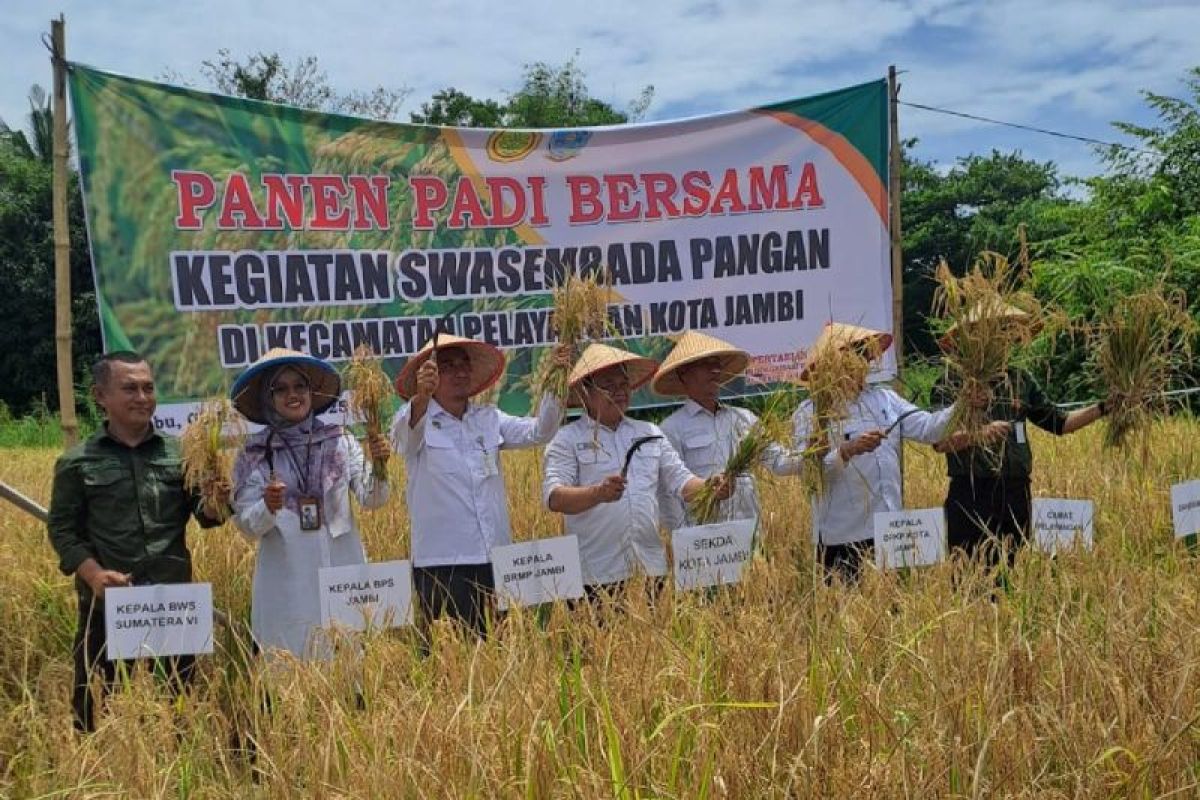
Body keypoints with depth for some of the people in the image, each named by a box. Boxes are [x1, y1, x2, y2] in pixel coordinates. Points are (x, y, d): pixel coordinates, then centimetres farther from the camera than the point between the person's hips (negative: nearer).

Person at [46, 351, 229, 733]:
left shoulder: (180, 453, 3)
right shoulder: (77, 462, -1)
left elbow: (204, 516, 5)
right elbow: (62, 529, -1)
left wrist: (217, 504, -19)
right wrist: (93, 574, -18)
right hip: (107, 604, -1)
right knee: (97, 705, 11)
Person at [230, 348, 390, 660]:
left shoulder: (340, 441, 4)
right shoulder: (254, 454, 3)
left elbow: (371, 499, -5)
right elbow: (247, 526, 0)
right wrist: (268, 507, -20)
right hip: (286, 583, 0)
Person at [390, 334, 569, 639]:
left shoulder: (490, 418, 12)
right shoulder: (416, 421, 0)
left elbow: (537, 432, 1)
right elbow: (406, 434, -22)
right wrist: (422, 396, -43)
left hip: (496, 559, 4)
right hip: (441, 564, -4)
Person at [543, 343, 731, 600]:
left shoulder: (650, 432, 13)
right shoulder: (567, 439, -1)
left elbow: (680, 480, 10)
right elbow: (553, 497, -13)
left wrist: (710, 489, -11)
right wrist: (598, 493, -30)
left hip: (650, 568, 4)